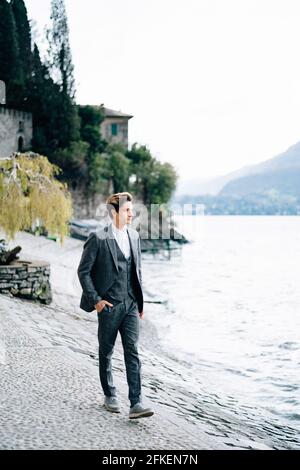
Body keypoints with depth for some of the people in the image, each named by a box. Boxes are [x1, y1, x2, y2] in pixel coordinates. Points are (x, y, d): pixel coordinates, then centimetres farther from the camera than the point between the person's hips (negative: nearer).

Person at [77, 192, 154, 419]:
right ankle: (110, 396, 27)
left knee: (133, 352, -3)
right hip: (109, 305, -4)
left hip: (131, 305, 4)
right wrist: (95, 299, -11)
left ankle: (136, 404, -5)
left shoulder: (134, 236, 8)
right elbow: (83, 271, -7)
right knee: (106, 352, 10)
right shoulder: (98, 238, -9)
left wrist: (141, 300, 14)